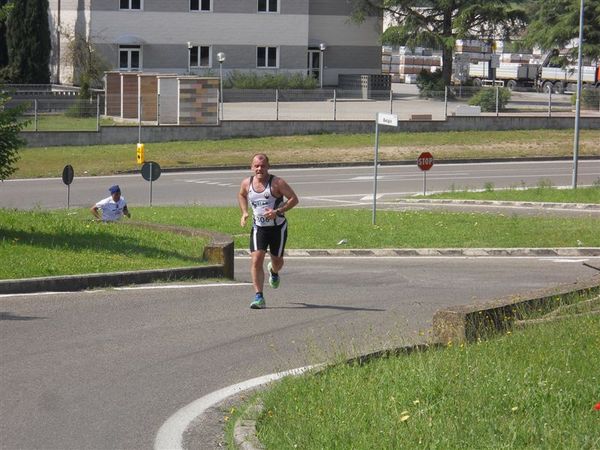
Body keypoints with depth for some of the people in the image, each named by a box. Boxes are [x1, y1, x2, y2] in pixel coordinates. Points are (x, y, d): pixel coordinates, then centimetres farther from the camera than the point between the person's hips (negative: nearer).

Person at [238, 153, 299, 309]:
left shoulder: (277, 183, -16)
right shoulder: (247, 183, -2)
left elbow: (294, 199, -15)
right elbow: (241, 195, 21)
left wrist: (277, 211, -26)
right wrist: (244, 213, 5)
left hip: (278, 227, -2)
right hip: (258, 227, 2)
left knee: (277, 260, 14)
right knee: (256, 260, -15)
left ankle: (274, 272, 54)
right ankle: (259, 297, -14)